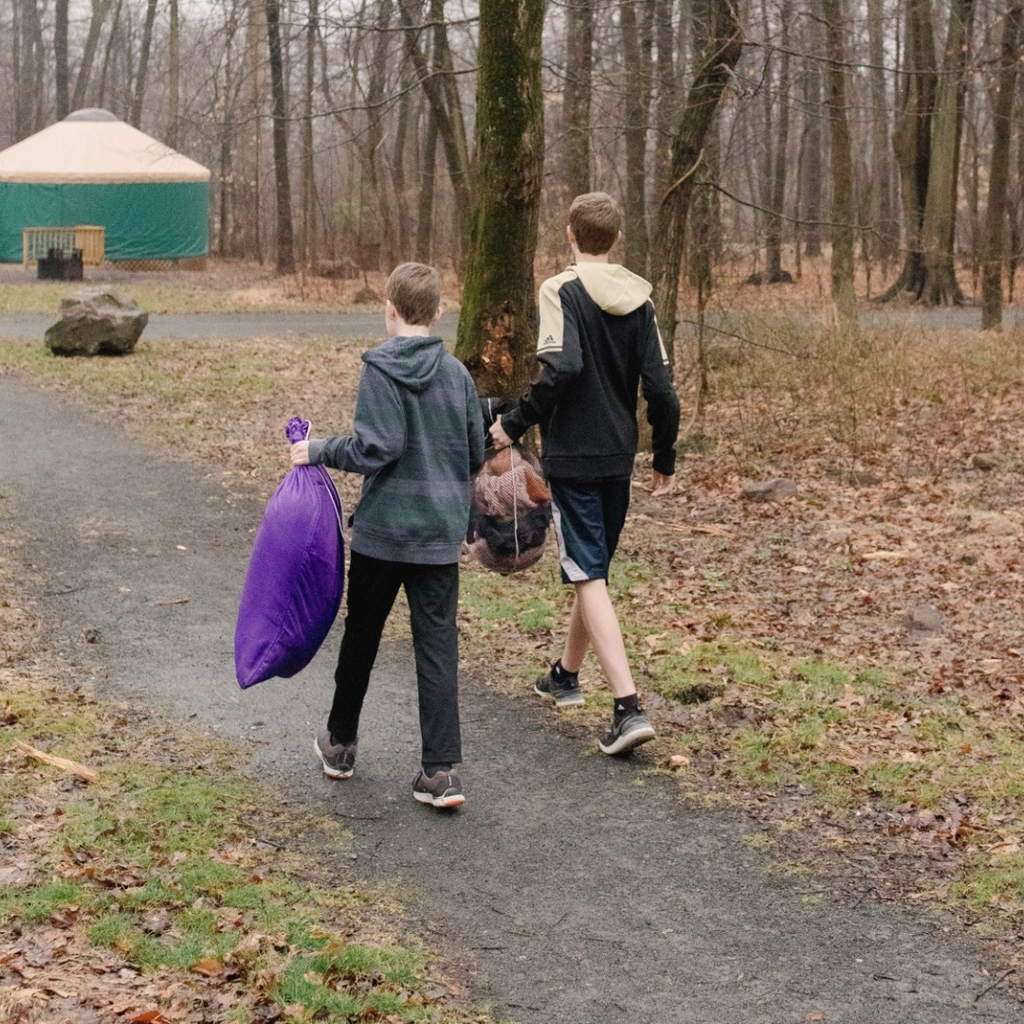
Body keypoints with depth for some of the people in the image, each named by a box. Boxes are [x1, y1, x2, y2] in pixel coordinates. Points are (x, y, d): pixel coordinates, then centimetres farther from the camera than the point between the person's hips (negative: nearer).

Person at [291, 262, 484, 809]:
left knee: (361, 634, 15)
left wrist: (318, 450, -5)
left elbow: (375, 448, -19)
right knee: (438, 645, 2)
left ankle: (340, 743, 32)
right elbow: (476, 454, 9)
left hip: (381, 530, -3)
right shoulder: (457, 373, 2)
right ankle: (441, 770, -4)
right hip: (441, 534, 3)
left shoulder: (381, 369, -12)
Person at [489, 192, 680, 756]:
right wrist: (664, 460, 12)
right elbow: (660, 387, 3)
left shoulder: (562, 291, -11)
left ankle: (629, 707, -17)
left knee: (589, 577, -7)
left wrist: (515, 423, -14)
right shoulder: (638, 298, 6)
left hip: (571, 457, -6)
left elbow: (562, 368, -26)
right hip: (619, 456, 6)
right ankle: (566, 675, 40)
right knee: (594, 568, 21)